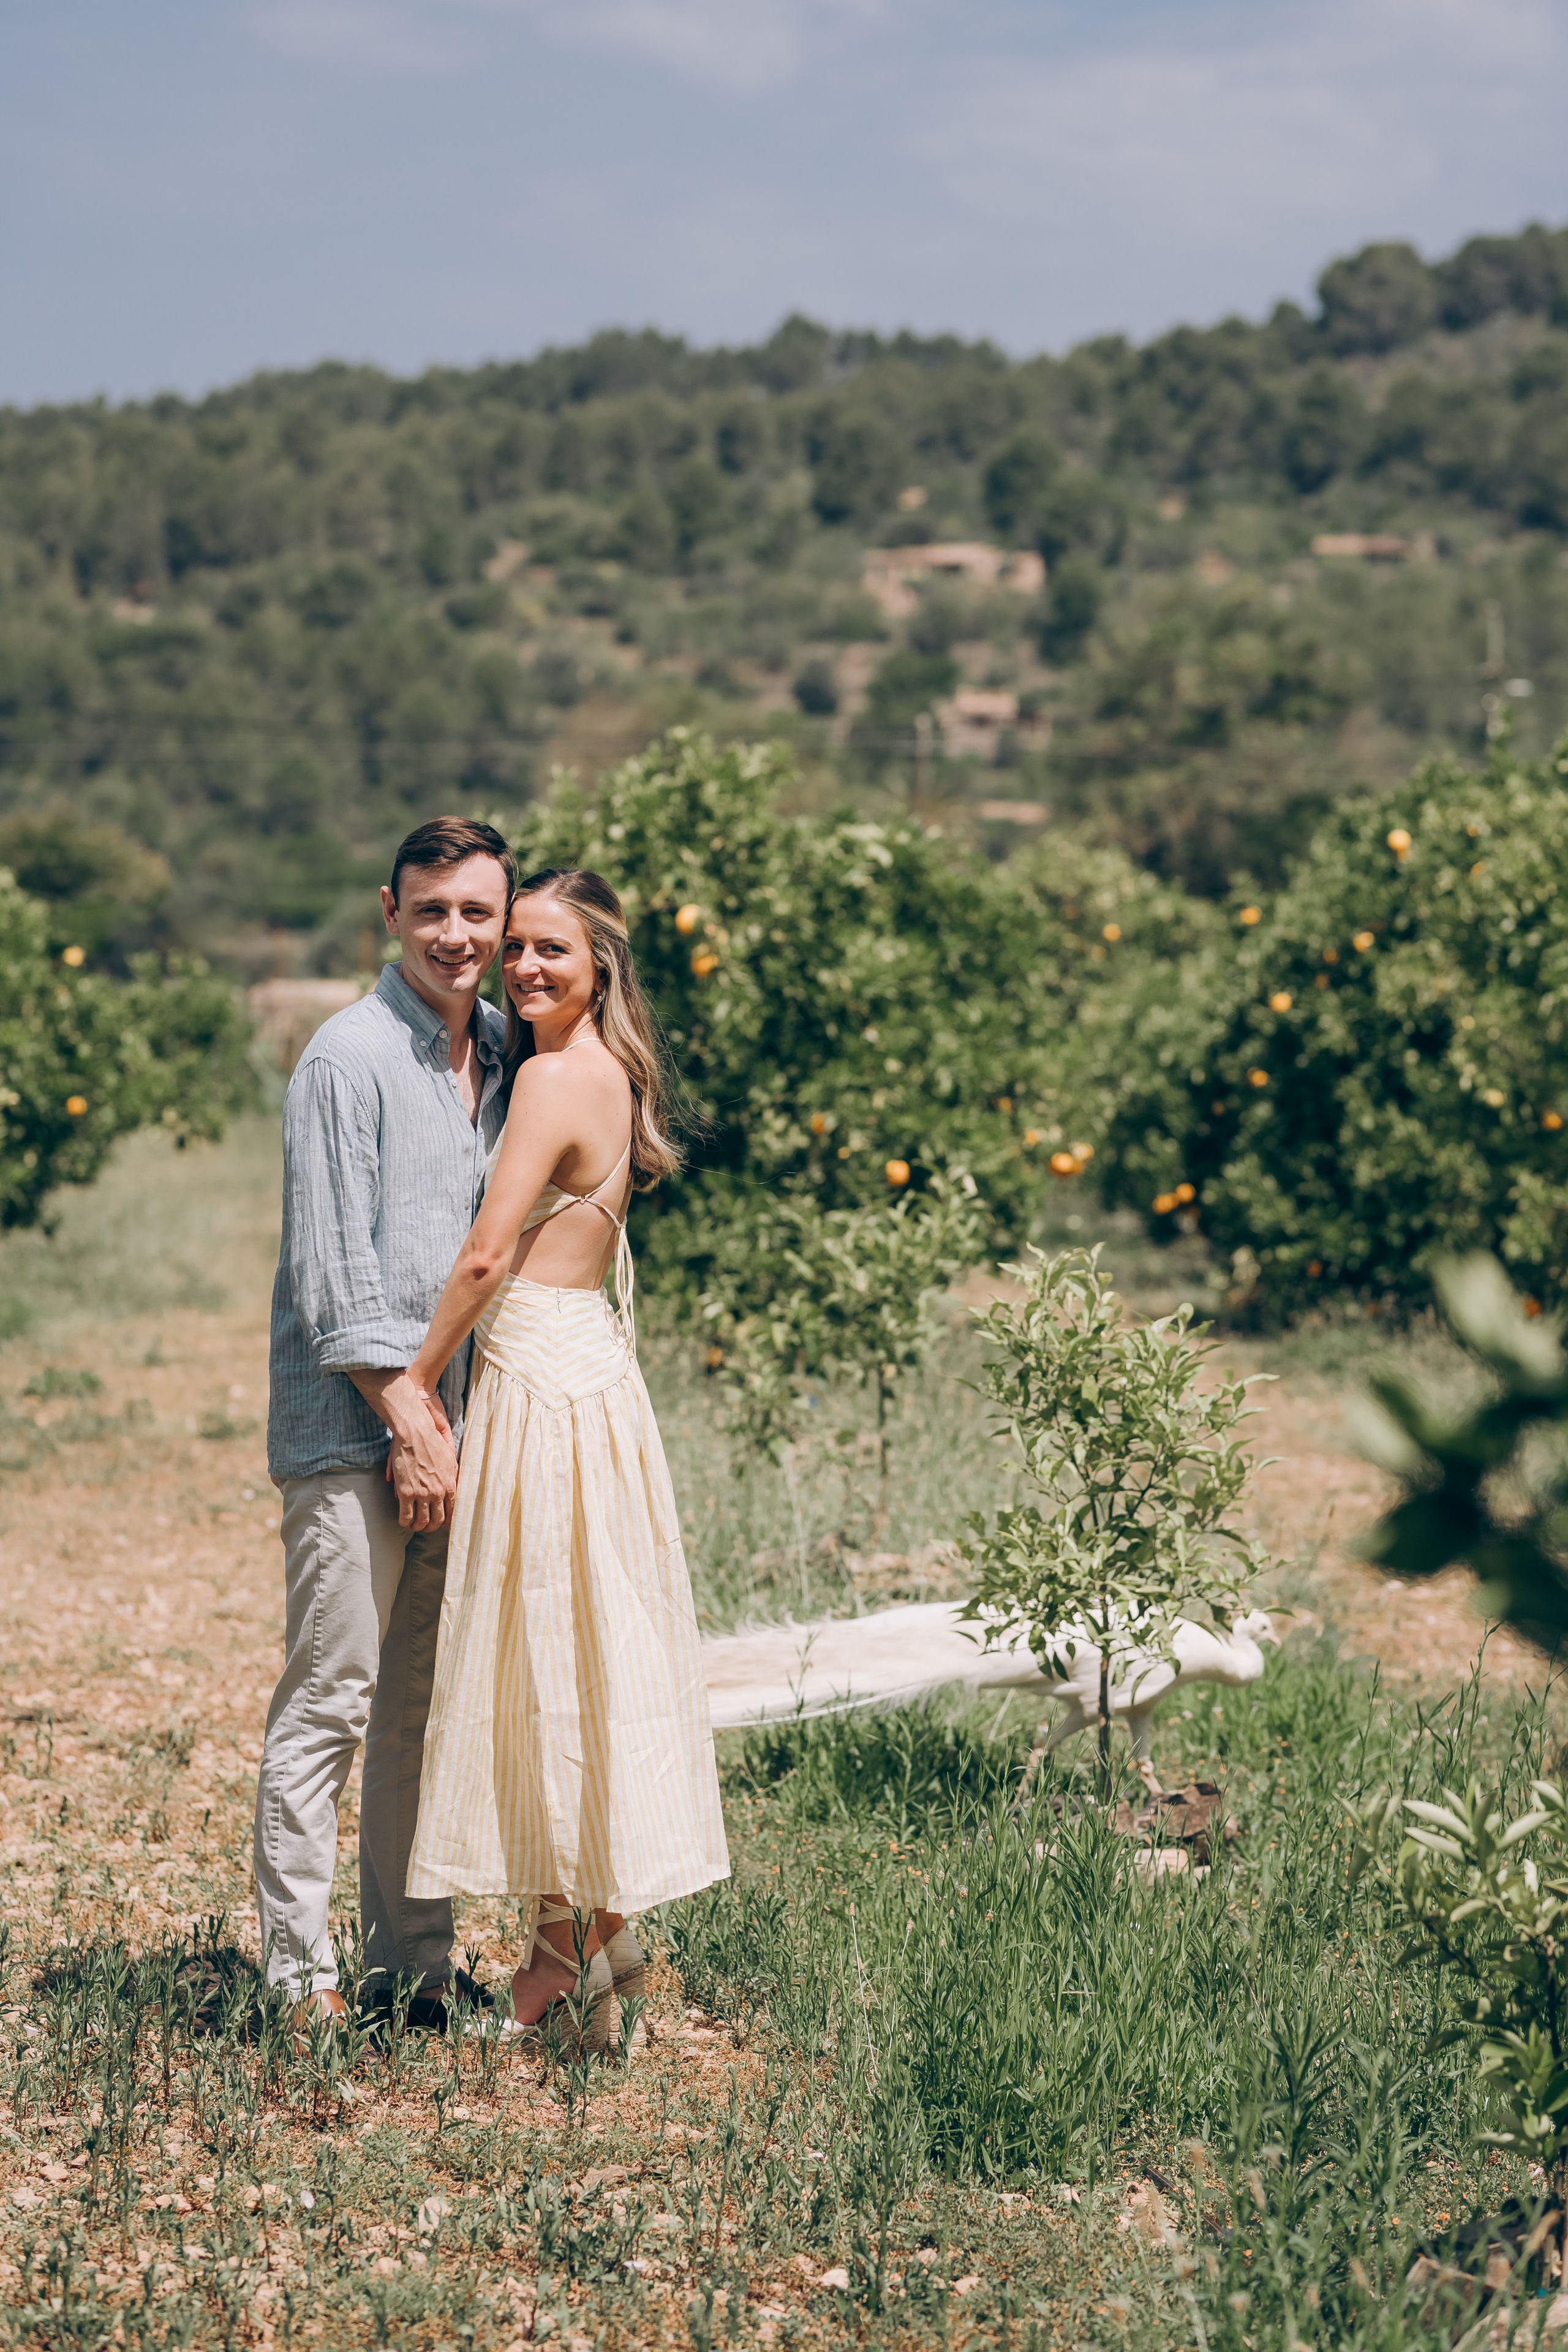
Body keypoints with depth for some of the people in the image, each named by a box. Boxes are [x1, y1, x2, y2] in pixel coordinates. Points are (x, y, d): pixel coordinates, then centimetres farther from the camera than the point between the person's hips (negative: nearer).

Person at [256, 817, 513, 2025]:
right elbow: (333, 1269, -12)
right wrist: (407, 1418, -13)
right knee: (330, 1702, -5)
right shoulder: (351, 1056, -9)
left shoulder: (502, 1051, 14)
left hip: (455, 1418, 7)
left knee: (427, 1706, 11)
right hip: (353, 1428, -7)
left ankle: (418, 1964, 19)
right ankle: (300, 1977, 0)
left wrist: (455, 1420, 13)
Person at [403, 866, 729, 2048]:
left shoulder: (552, 1078, -15)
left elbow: (487, 1255, -18)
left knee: (542, 1653, -2)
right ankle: (600, 1922, 18)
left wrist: (418, 1380, -9)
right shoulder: (614, 1075, 13)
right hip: (594, 1365, 9)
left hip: (541, 1378, -9)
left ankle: (566, 1937, 6)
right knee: (593, 1650, 12)